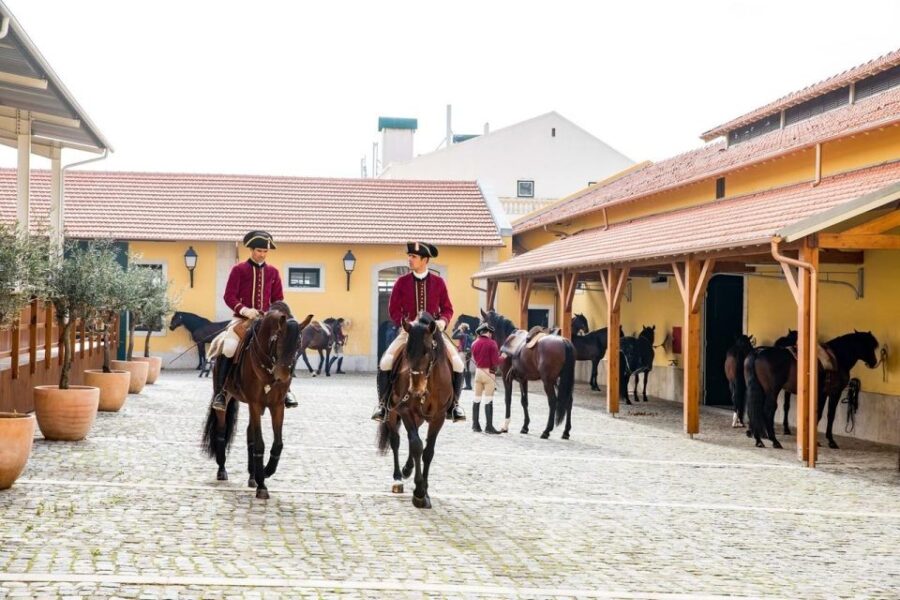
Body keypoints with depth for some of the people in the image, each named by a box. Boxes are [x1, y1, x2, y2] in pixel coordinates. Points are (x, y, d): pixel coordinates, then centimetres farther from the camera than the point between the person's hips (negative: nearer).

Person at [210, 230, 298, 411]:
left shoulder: (273, 272, 10)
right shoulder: (238, 270, 0)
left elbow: (278, 299, 13)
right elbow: (229, 296, -5)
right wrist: (244, 309, -21)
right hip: (242, 318, -3)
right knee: (229, 347, -25)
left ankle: (285, 390, -3)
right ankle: (220, 391, -13)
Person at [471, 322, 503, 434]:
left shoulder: (475, 344, 4)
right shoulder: (492, 343, -11)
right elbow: (495, 361, -14)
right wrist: (502, 358, 4)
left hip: (478, 371, 5)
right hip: (489, 373, -5)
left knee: (476, 399, 12)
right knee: (488, 400, -3)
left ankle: (475, 425, 17)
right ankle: (489, 426, -4)